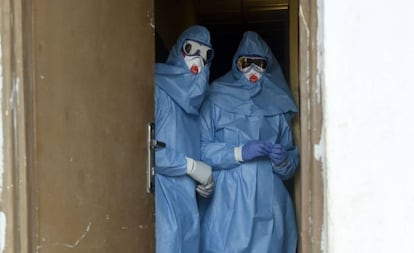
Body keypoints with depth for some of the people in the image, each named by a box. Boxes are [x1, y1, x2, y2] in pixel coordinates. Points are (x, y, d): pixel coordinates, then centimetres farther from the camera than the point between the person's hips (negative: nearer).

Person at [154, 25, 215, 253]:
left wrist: (202, 182, 4)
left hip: (185, 200, 8)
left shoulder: (196, 98, 18)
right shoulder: (157, 88, -8)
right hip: (161, 197, -8)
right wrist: (190, 166, -11)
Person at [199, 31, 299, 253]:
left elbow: (293, 158, 14)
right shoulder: (216, 100, 3)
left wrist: (283, 161, -7)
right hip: (227, 205, -3)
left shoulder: (278, 104, 14)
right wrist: (239, 153, -14)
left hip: (268, 204, 3)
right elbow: (199, 149, -4)